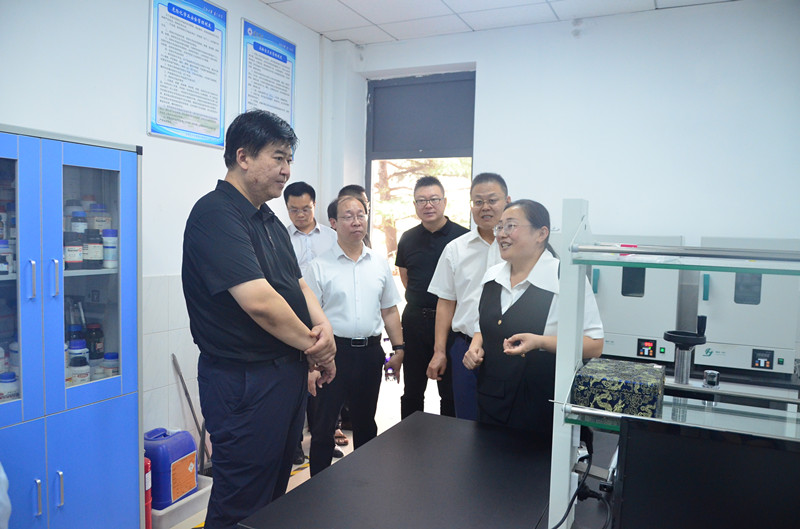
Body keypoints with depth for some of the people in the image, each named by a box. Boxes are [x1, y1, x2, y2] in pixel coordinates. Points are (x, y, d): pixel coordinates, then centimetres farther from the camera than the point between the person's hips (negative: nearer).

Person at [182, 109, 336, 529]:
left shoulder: (269, 220, 12)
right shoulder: (215, 215, -18)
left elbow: (296, 282, 14)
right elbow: (259, 301, -27)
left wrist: (323, 324, -6)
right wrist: (314, 345, -13)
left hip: (288, 371, 9)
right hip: (244, 380, -9)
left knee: (276, 492, 23)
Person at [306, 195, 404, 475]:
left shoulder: (380, 263, 7)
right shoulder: (320, 266, -6)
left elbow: (390, 310, 12)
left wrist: (398, 348, 7)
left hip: (370, 351, 4)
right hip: (333, 350, -4)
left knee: (365, 422, 18)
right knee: (323, 426, 4)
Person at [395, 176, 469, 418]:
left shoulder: (463, 237, -7)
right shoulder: (408, 239, 6)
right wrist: (417, 298, 10)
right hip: (415, 320, 4)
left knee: (450, 391, 7)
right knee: (412, 390, 14)